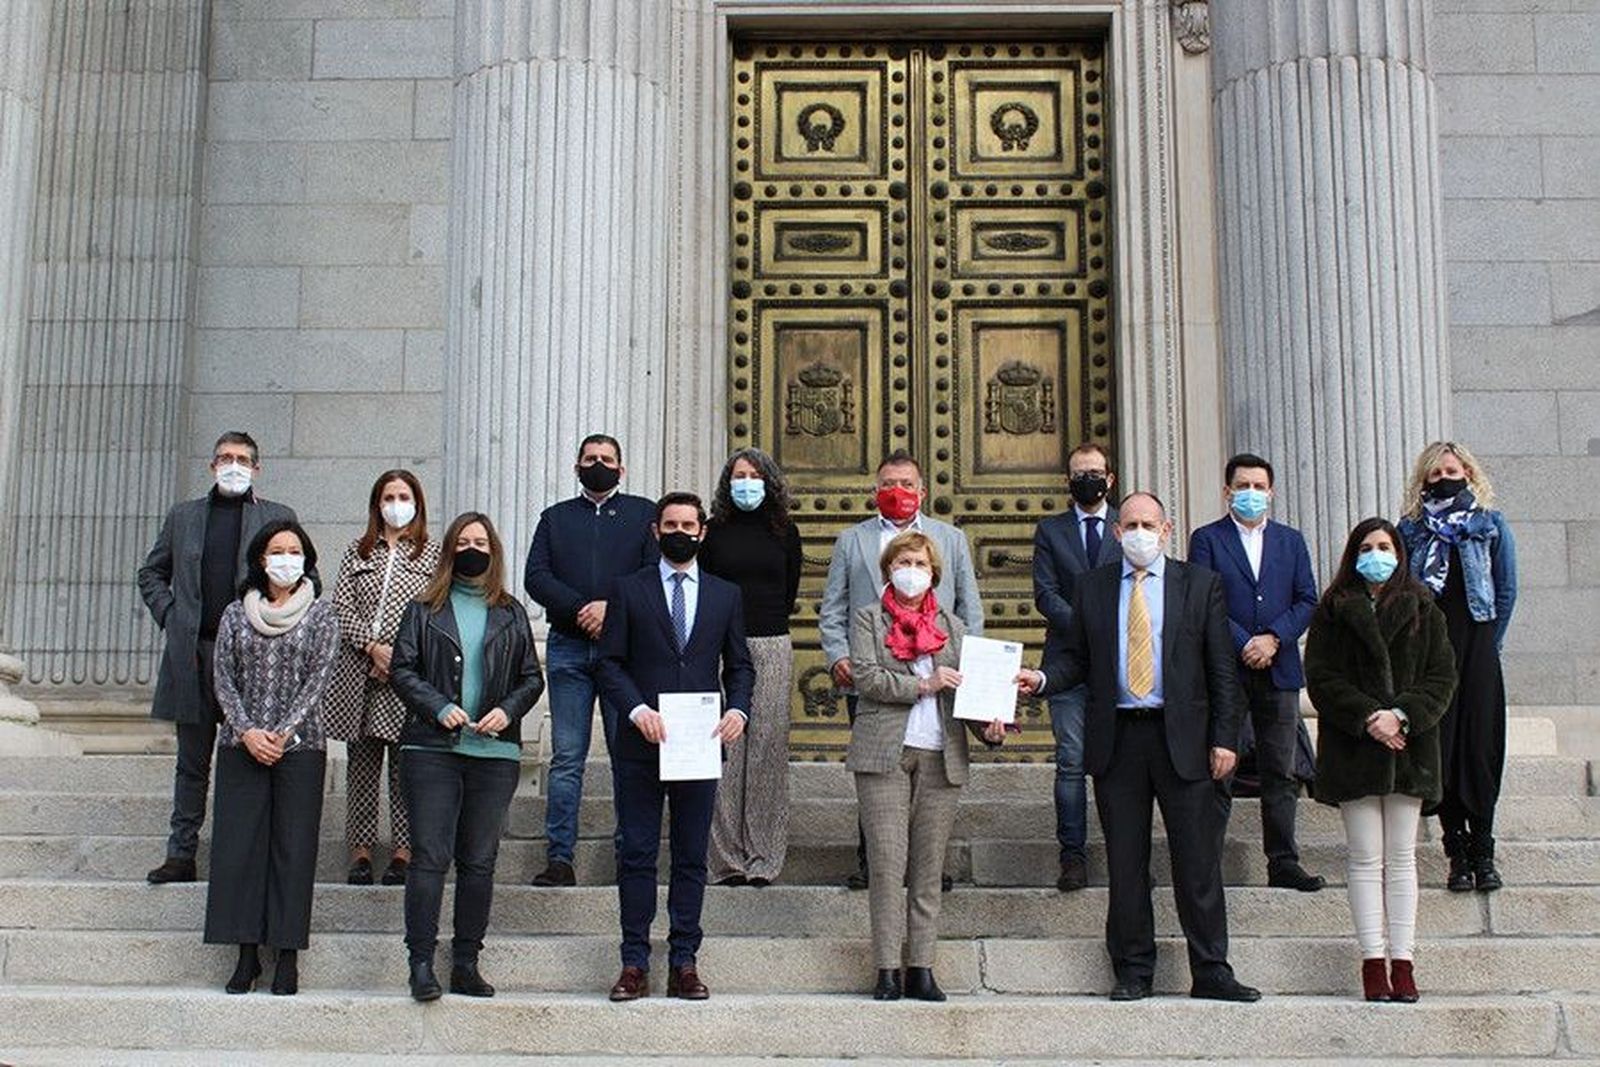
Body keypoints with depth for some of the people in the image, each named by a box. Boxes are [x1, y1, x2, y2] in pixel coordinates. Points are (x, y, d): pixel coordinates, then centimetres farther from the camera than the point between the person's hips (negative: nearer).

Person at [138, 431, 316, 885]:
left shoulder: (278, 517, 7)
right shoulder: (184, 516, 14)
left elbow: (308, 579, 8)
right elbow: (151, 572, 21)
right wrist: (168, 616, 7)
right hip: (193, 653, 2)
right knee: (192, 761, 8)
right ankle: (181, 855, 13)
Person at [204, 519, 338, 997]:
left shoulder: (321, 615, 6)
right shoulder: (236, 614, 11)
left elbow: (317, 680, -2)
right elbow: (223, 679, 5)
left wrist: (283, 733, -12)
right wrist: (247, 731, -9)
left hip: (300, 746, -2)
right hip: (241, 745, 2)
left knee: (293, 847, -2)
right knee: (239, 845, -1)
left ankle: (288, 957, 3)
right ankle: (247, 953, 7)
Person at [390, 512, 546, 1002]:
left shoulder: (511, 614, 14)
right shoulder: (425, 609, 9)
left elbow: (532, 678, 13)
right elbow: (402, 669, 3)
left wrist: (507, 710, -6)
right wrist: (439, 707, -12)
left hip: (495, 753, 2)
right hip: (432, 748, -2)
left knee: (480, 861, 5)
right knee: (430, 856, -6)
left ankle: (466, 964, 12)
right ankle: (421, 964, -3)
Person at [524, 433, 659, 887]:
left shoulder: (644, 514, 12)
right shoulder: (555, 518, 18)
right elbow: (535, 576, 4)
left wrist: (612, 607, -14)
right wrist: (580, 610, -11)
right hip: (568, 649, 1)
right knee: (566, 757, -1)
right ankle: (559, 858, 0)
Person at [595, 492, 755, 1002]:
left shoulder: (726, 595, 12)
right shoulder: (628, 590, 6)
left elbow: (739, 664, 13)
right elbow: (610, 661, 2)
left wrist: (738, 709, -6)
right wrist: (636, 708, -14)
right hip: (640, 745, -2)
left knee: (692, 857, 5)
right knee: (637, 854, 1)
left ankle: (683, 963, 11)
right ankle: (635, 964, 7)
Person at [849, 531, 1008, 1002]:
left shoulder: (952, 626, 20)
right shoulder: (868, 619, 10)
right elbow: (864, 676, -5)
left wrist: (987, 724, -6)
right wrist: (923, 685, -13)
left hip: (941, 757, 3)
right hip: (885, 753, -3)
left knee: (928, 869, 3)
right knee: (888, 864, -7)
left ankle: (921, 970, 6)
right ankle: (888, 972, -2)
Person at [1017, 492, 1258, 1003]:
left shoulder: (1201, 584, 7)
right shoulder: (1092, 587, 11)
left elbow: (1222, 668, 4)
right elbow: (1074, 656, 9)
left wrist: (1224, 738, -3)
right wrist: (1043, 678, -13)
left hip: (1184, 738, -1)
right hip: (1117, 739, 1)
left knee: (1198, 861, 1)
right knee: (1125, 864, 5)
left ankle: (1211, 972, 9)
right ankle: (1133, 971, 14)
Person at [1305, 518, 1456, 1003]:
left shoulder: (1422, 610, 9)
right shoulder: (1333, 612, 5)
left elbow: (1442, 677, 4)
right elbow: (1320, 677, -2)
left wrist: (1403, 716, -12)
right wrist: (1367, 717, -14)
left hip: (1409, 745, 1)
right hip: (1352, 746, -1)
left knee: (1401, 858, 4)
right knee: (1366, 858, -1)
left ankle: (1401, 962, 6)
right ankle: (1373, 962, 0)